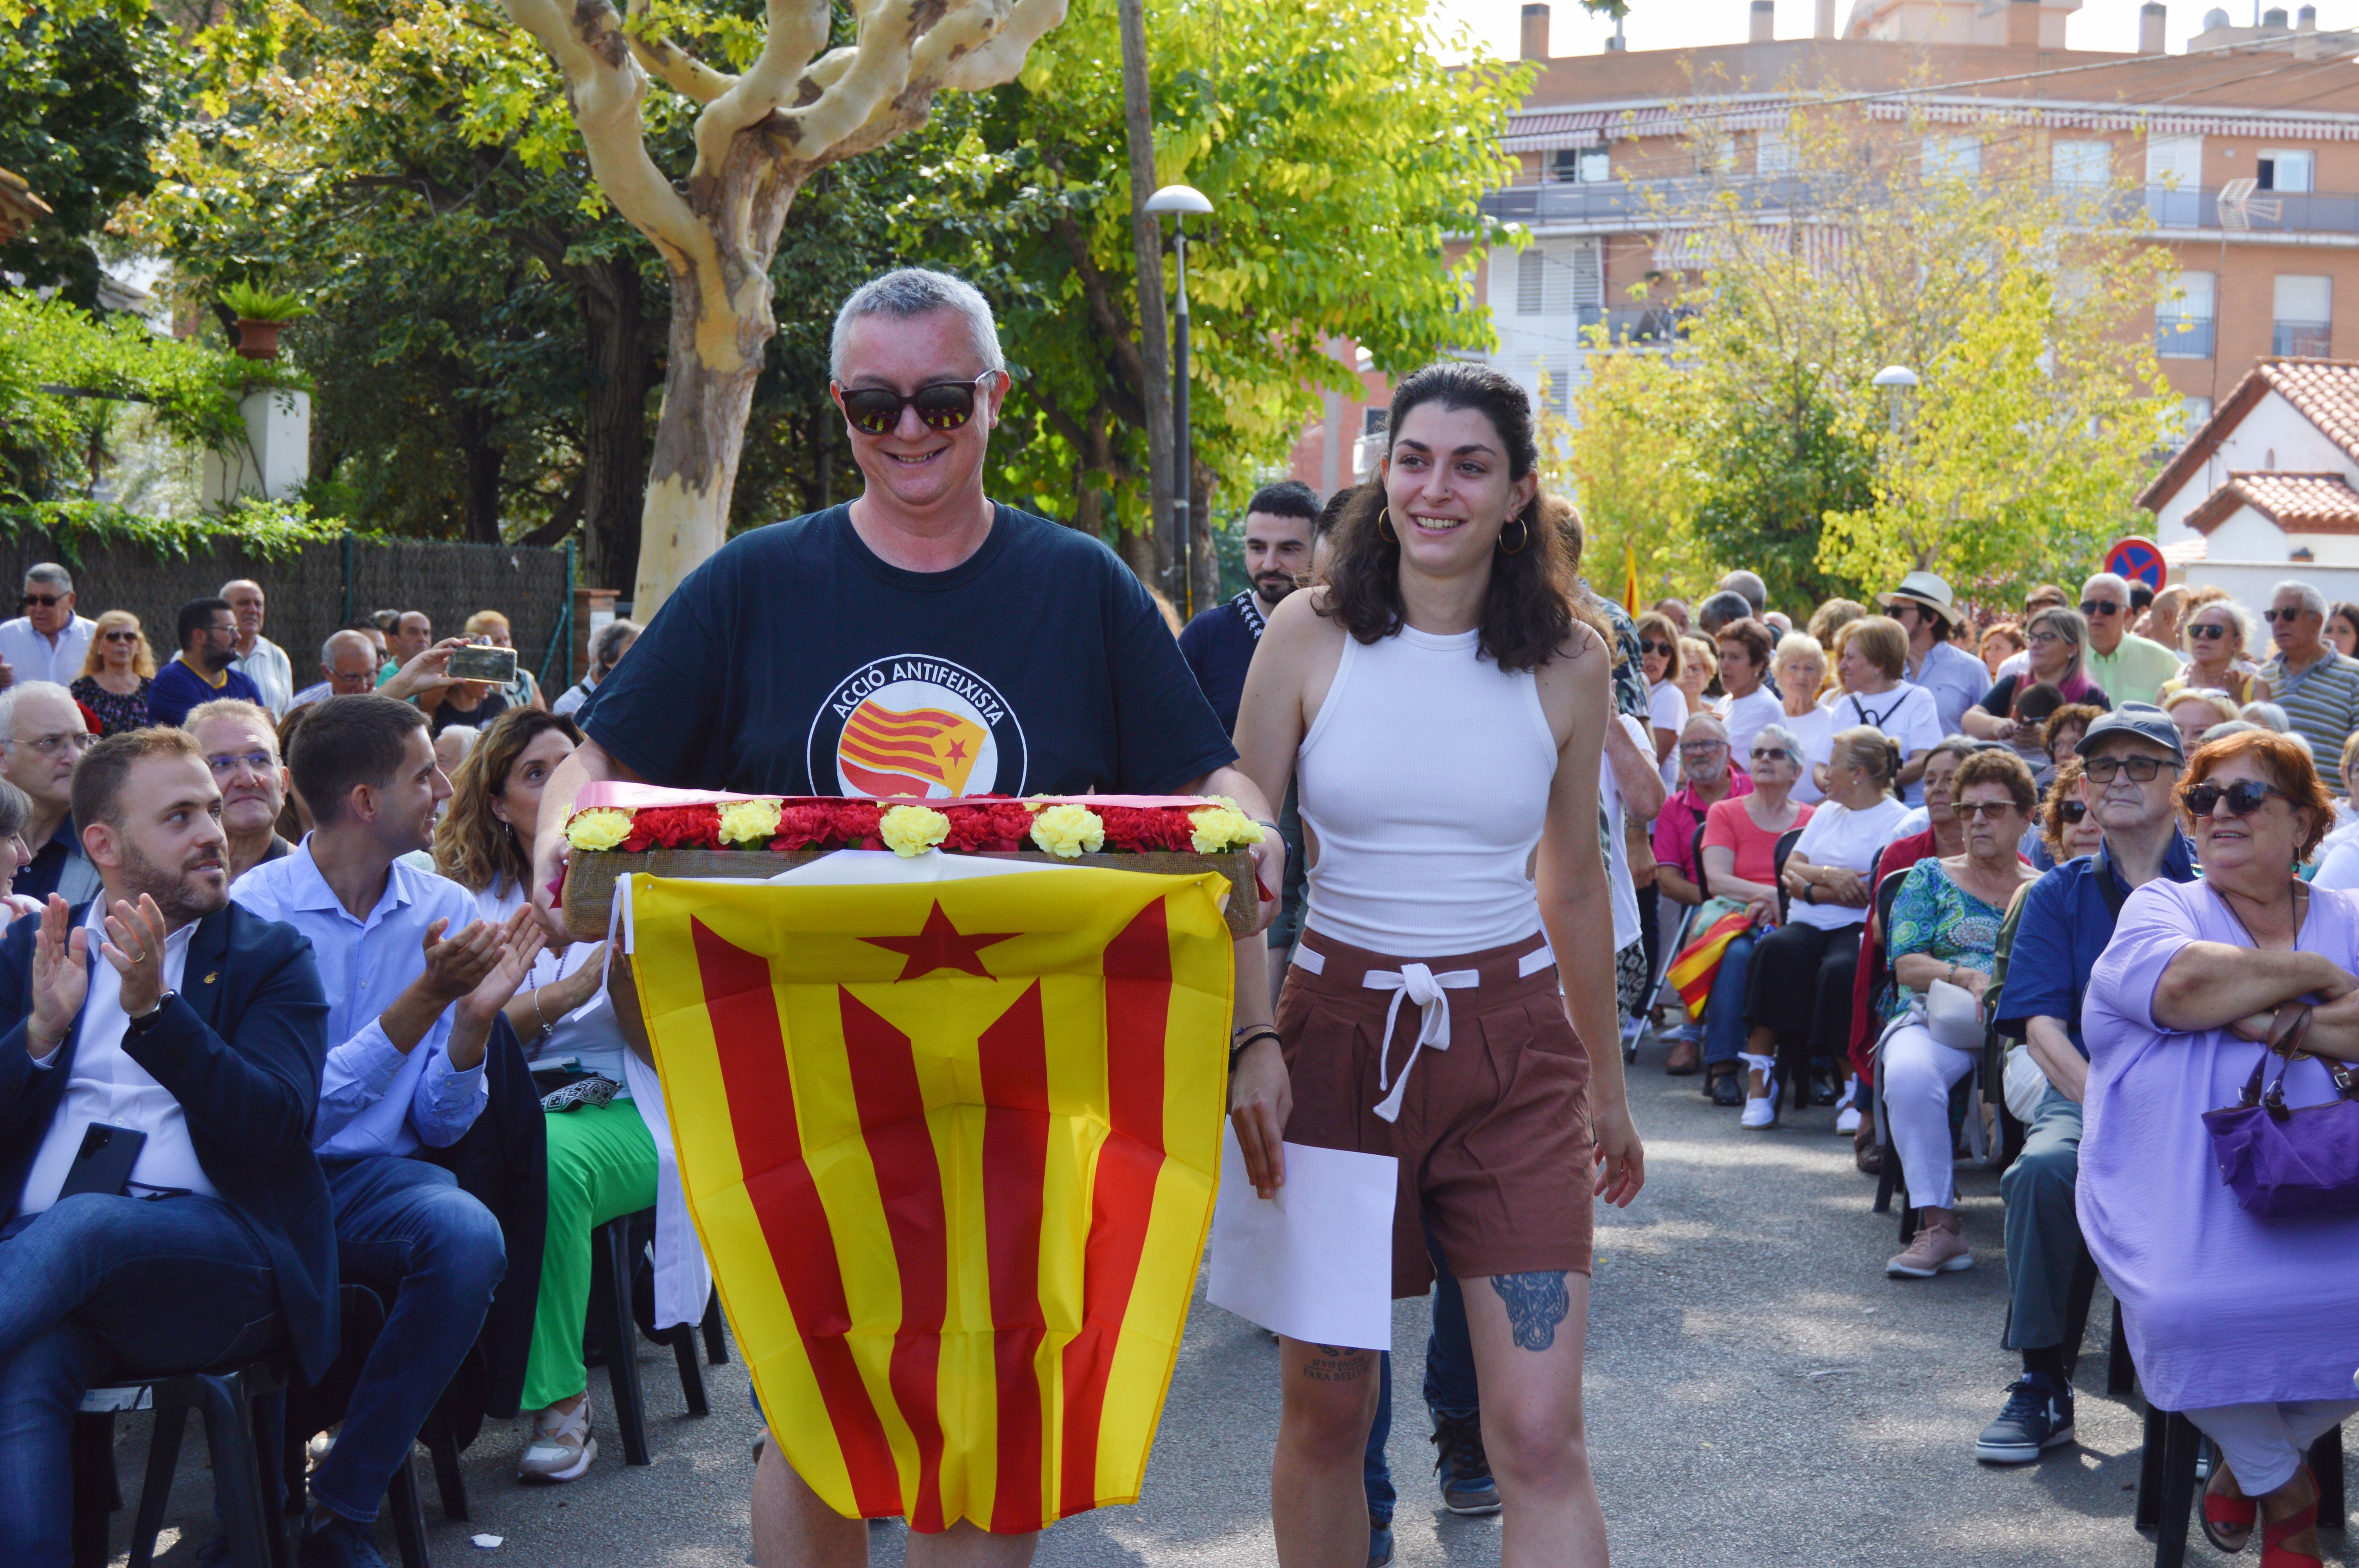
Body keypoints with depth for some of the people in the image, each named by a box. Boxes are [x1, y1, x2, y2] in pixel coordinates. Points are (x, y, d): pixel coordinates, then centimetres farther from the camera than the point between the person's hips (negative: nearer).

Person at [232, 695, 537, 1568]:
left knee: (468, 1234, -30)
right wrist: (421, 1004, -23)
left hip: (375, 1178, 3)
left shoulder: (447, 911, 6)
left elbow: (440, 1125, 5)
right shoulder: (253, 909, -7)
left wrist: (473, 1018, -13)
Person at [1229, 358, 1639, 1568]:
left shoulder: (1569, 662, 2)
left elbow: (1575, 885, 13)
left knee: (1540, 1436, -7)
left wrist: (1607, 1087, 19)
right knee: (1325, 1408, 8)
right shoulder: (1312, 635, -2)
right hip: (1337, 1032, 0)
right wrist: (1249, 1041, -12)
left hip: (1512, 1048, 0)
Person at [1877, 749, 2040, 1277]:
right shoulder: (1929, 877, 18)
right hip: (1936, 1021, 0)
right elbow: (1906, 965, 5)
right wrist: (1969, 979, -13)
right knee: (1910, 1074, -37)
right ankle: (1938, 1224, -32)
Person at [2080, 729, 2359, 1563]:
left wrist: (2267, 1021, -9)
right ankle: (2284, 1492, 4)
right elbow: (2183, 984, -11)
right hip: (2183, 1192, -2)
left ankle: (2248, 1468, 5)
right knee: (2191, 1308, -31)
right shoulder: (2161, 906, 14)